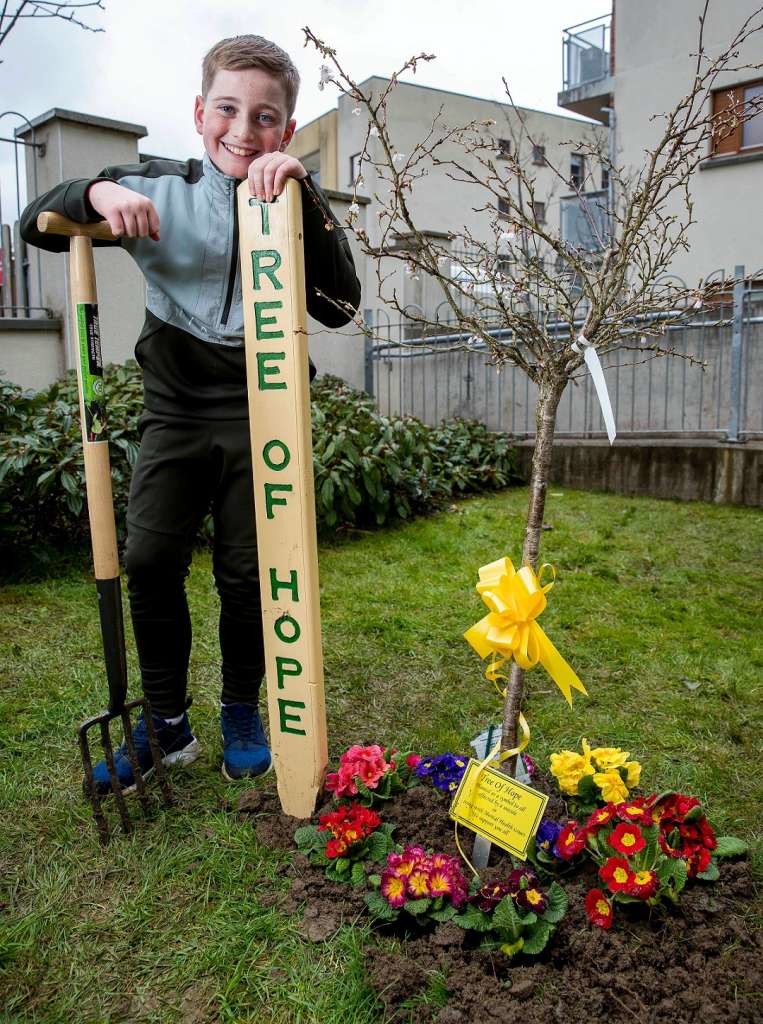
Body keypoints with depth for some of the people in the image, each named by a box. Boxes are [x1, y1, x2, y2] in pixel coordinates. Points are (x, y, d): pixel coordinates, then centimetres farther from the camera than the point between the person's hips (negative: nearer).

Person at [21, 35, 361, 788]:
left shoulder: (295, 205, -1)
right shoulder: (158, 189, 2)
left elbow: (339, 306, -16)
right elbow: (37, 225, 6)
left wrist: (305, 201, -24)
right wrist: (98, 192, -14)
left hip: (260, 414, -1)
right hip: (176, 409, 2)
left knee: (247, 574, 2)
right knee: (149, 558, -6)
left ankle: (241, 712, 26)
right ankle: (167, 723, 15)